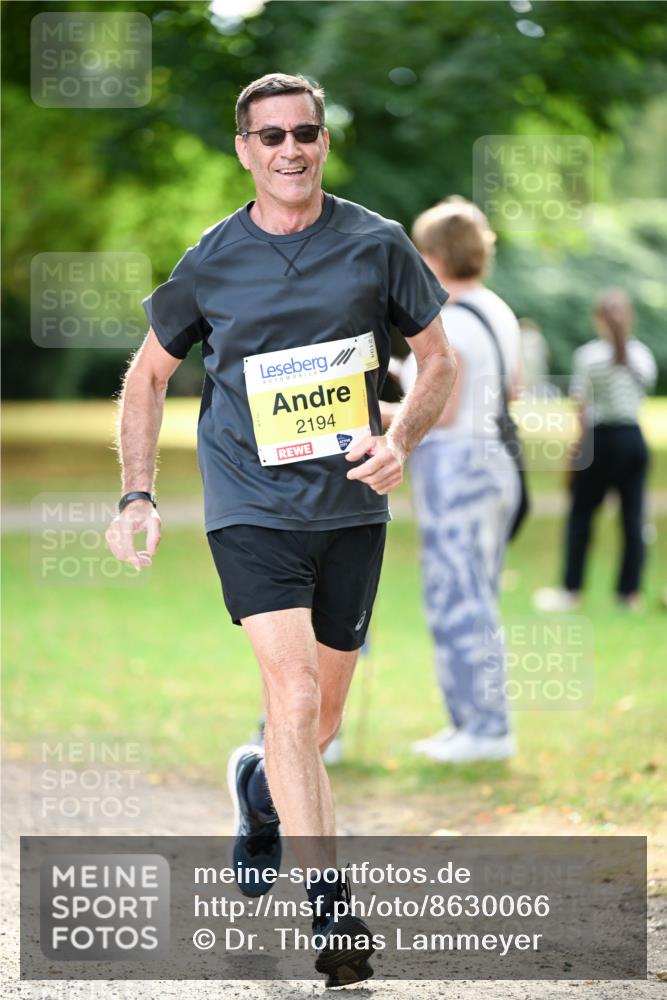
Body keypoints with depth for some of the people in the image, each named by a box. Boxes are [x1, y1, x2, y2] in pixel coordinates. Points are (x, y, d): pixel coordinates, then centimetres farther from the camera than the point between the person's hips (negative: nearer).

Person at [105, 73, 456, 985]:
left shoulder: (377, 246, 1)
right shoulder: (212, 263, 0)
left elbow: (440, 359, 9)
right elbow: (149, 373, 13)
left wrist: (400, 443, -9)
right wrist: (137, 495, 4)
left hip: (352, 508, 2)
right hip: (251, 508, -2)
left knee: (320, 726, 11)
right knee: (294, 696, -19)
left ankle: (259, 788, 47)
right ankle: (331, 909, -19)